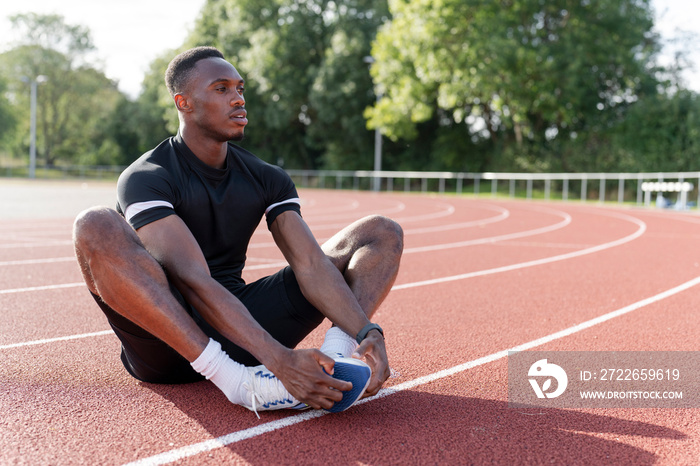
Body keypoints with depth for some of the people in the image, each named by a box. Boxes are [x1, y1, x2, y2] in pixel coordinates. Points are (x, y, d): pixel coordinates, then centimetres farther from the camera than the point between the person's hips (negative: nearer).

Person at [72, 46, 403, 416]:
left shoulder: (267, 179, 7)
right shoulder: (146, 179, -11)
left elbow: (311, 264, -8)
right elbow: (194, 281, -26)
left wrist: (366, 332, -27)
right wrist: (279, 359, -39)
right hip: (166, 345, -4)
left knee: (383, 233, -1)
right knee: (96, 226, -33)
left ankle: (337, 351, -32)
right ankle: (237, 381, -38)